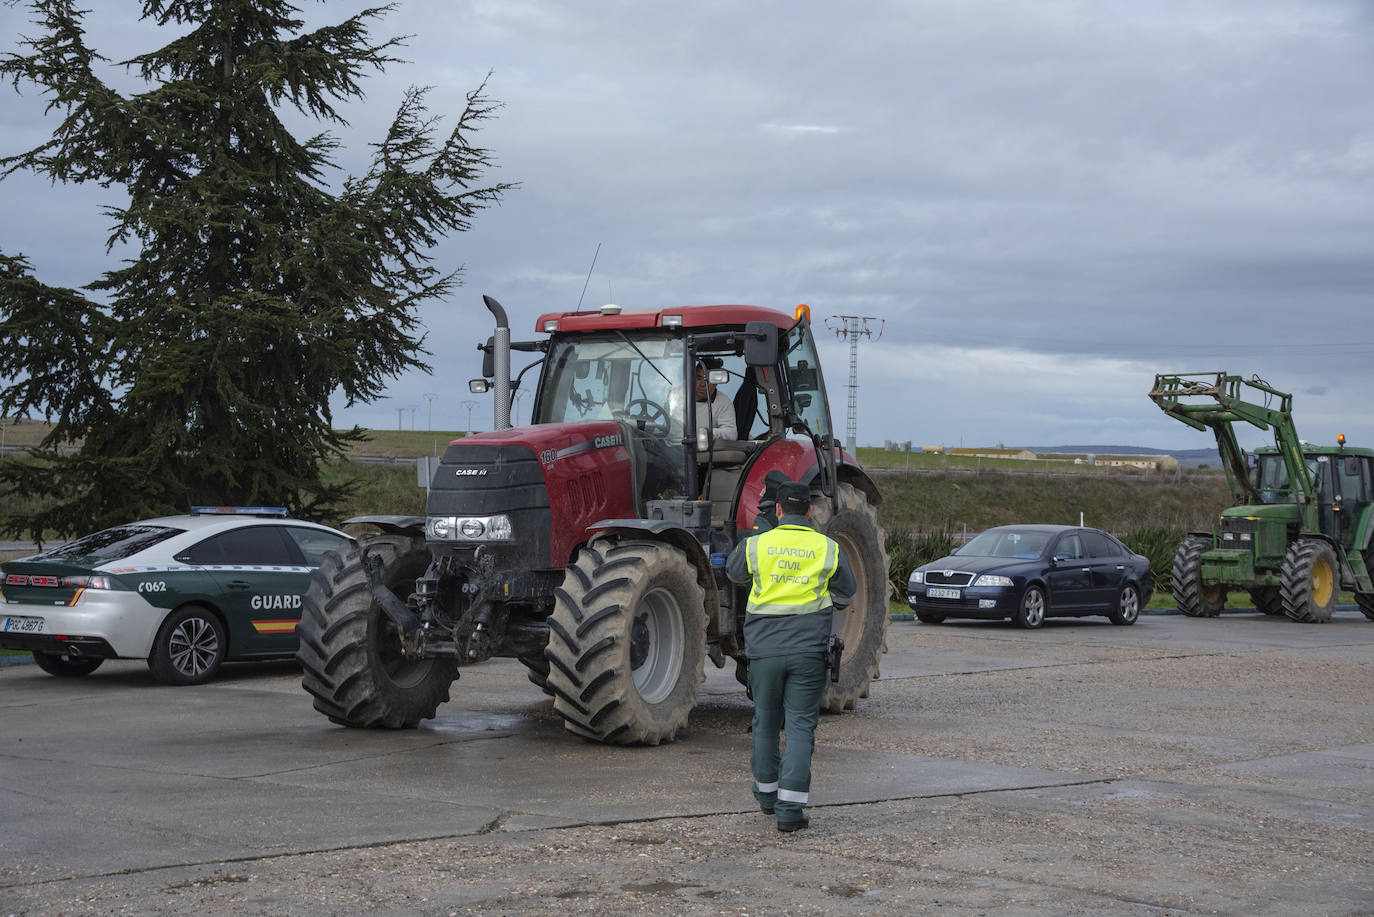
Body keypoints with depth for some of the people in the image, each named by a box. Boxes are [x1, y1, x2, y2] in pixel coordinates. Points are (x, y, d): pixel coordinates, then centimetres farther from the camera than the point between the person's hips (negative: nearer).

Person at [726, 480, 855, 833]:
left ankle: (766, 793, 33)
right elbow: (846, 596, 14)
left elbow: (733, 573, 21)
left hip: (764, 648, 1)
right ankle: (790, 808, -6)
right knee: (801, 726, 0)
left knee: (765, 723, 17)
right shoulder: (828, 549, 0)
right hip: (808, 651, -1)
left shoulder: (755, 545, -1)